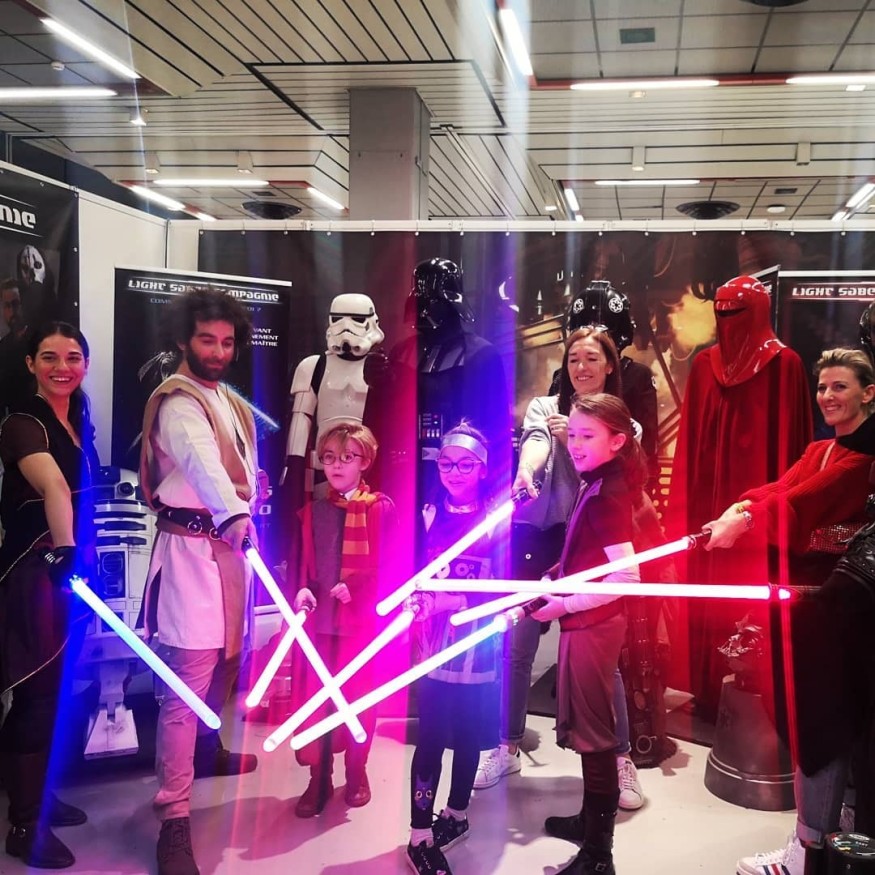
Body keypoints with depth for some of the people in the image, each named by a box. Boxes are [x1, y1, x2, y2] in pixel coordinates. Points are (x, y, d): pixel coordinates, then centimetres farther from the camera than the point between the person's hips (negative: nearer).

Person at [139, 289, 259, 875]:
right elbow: (200, 459, -34)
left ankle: (207, 753, 42)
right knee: (189, 679, -10)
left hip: (229, 542, 9)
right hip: (192, 546, -9)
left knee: (225, 659, 19)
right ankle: (174, 820, -5)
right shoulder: (178, 401, -14)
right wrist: (233, 513, -49)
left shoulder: (229, 401, 17)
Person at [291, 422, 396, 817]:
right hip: (318, 618, 3)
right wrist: (301, 590, -9)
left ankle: (356, 773, 25)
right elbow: (300, 562, 11)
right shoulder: (312, 510, 11)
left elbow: (391, 565, -6)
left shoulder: (380, 508, -3)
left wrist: (355, 587, -18)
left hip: (361, 618, -3)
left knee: (357, 698, 8)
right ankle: (318, 778, 18)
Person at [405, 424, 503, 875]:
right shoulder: (429, 515, 5)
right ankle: (420, 837, 7)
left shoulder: (498, 518, 0)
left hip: (476, 647, 0)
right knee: (431, 739, -2)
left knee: (469, 736, 13)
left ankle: (456, 814, 34)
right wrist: (418, 601, -18)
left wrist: (457, 601, -19)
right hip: (434, 645, 0)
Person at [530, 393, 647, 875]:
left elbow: (627, 574, -26)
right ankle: (592, 819, 37)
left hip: (591, 624, -9)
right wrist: (558, 577, 6)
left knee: (592, 732, -2)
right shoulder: (595, 486, 7)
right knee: (587, 726, 21)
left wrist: (566, 604, -20)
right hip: (585, 621, 9)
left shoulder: (604, 495, -19)